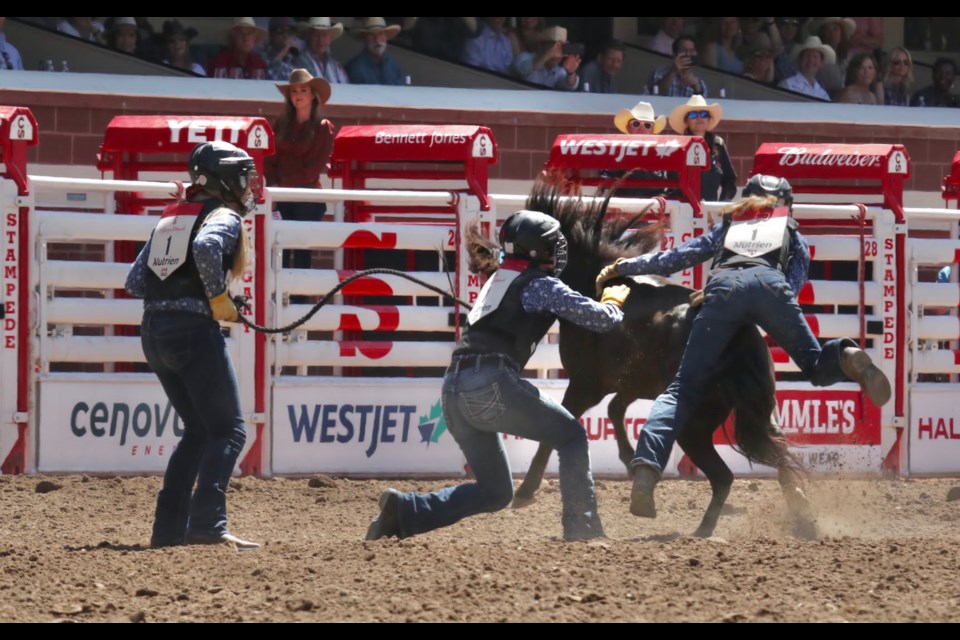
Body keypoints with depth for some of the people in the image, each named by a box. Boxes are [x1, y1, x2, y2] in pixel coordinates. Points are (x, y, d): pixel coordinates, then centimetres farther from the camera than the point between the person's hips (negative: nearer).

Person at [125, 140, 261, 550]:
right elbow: (206, 247, -27)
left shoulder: (170, 219, 21)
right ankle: (207, 523, -19)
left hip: (153, 332, 8)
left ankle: (168, 527, 11)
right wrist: (218, 296, -16)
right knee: (228, 430, -4)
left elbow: (135, 282, 18)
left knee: (199, 431, 18)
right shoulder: (224, 217, -3)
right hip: (193, 329, -8)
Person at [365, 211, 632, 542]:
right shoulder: (541, 285, 3)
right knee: (572, 436, 11)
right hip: (491, 384, -7)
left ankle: (403, 510, -3)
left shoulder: (496, 282, 27)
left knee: (494, 491, 13)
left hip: (453, 391, 7)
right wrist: (613, 301, 24)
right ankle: (581, 524, 2)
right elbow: (601, 319, 0)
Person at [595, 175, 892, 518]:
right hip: (771, 282, 0)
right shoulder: (792, 234, 37)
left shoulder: (728, 225, 39)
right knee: (816, 365, 15)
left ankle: (646, 469, -25)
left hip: (723, 284, 0)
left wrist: (625, 267, 44)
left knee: (684, 389, -4)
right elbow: (797, 279, 21)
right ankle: (846, 358, -23)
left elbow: (678, 256, 37)